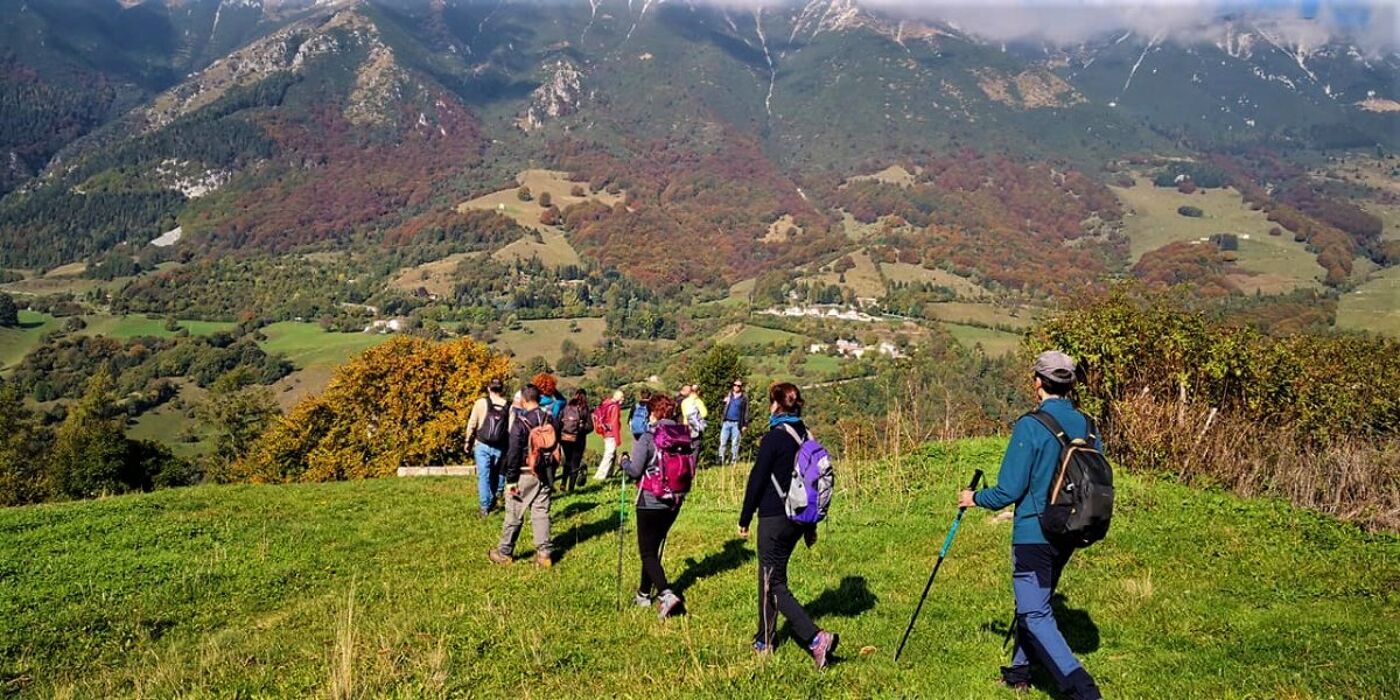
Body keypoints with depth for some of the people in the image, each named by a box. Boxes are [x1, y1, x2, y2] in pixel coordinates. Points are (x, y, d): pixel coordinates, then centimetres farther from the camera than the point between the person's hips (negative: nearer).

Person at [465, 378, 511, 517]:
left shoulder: (481, 403, -4)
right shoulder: (508, 406, -2)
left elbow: (472, 424, -3)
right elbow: (511, 429, -4)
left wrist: (468, 442, 9)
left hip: (482, 445, -1)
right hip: (500, 447, 1)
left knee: (483, 476, 2)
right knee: (497, 474, 19)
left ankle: (485, 507, 0)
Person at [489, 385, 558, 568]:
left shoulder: (521, 422, -15)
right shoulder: (551, 419, 4)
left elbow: (513, 453, -15)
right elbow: (556, 448, 12)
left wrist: (510, 480, -10)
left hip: (525, 475, -5)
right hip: (545, 474, 5)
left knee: (514, 514, 6)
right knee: (541, 512, 9)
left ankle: (504, 553, 16)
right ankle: (544, 553, 7)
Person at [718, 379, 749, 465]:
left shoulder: (744, 398, 2)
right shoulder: (728, 395, 11)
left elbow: (746, 412, 1)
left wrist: (745, 425, -4)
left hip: (737, 424, -3)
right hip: (726, 422, 3)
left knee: (735, 443, 1)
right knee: (722, 442, 0)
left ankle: (733, 461, 6)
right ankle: (721, 460, 2)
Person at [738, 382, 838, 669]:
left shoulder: (774, 438, -16)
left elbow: (756, 481, -14)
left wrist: (744, 520, -4)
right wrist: (810, 526, 20)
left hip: (774, 519, -8)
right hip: (799, 519, 8)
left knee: (773, 583, -2)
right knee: (772, 577, 19)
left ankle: (816, 637, -14)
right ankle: (764, 640, 29)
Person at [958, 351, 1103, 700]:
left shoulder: (1030, 426, -18)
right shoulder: (1087, 425, 2)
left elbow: (1010, 490, -17)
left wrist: (975, 499, 1)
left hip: (1034, 535, -7)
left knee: (1036, 615, -2)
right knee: (1034, 602, 23)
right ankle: (1020, 671, 35)